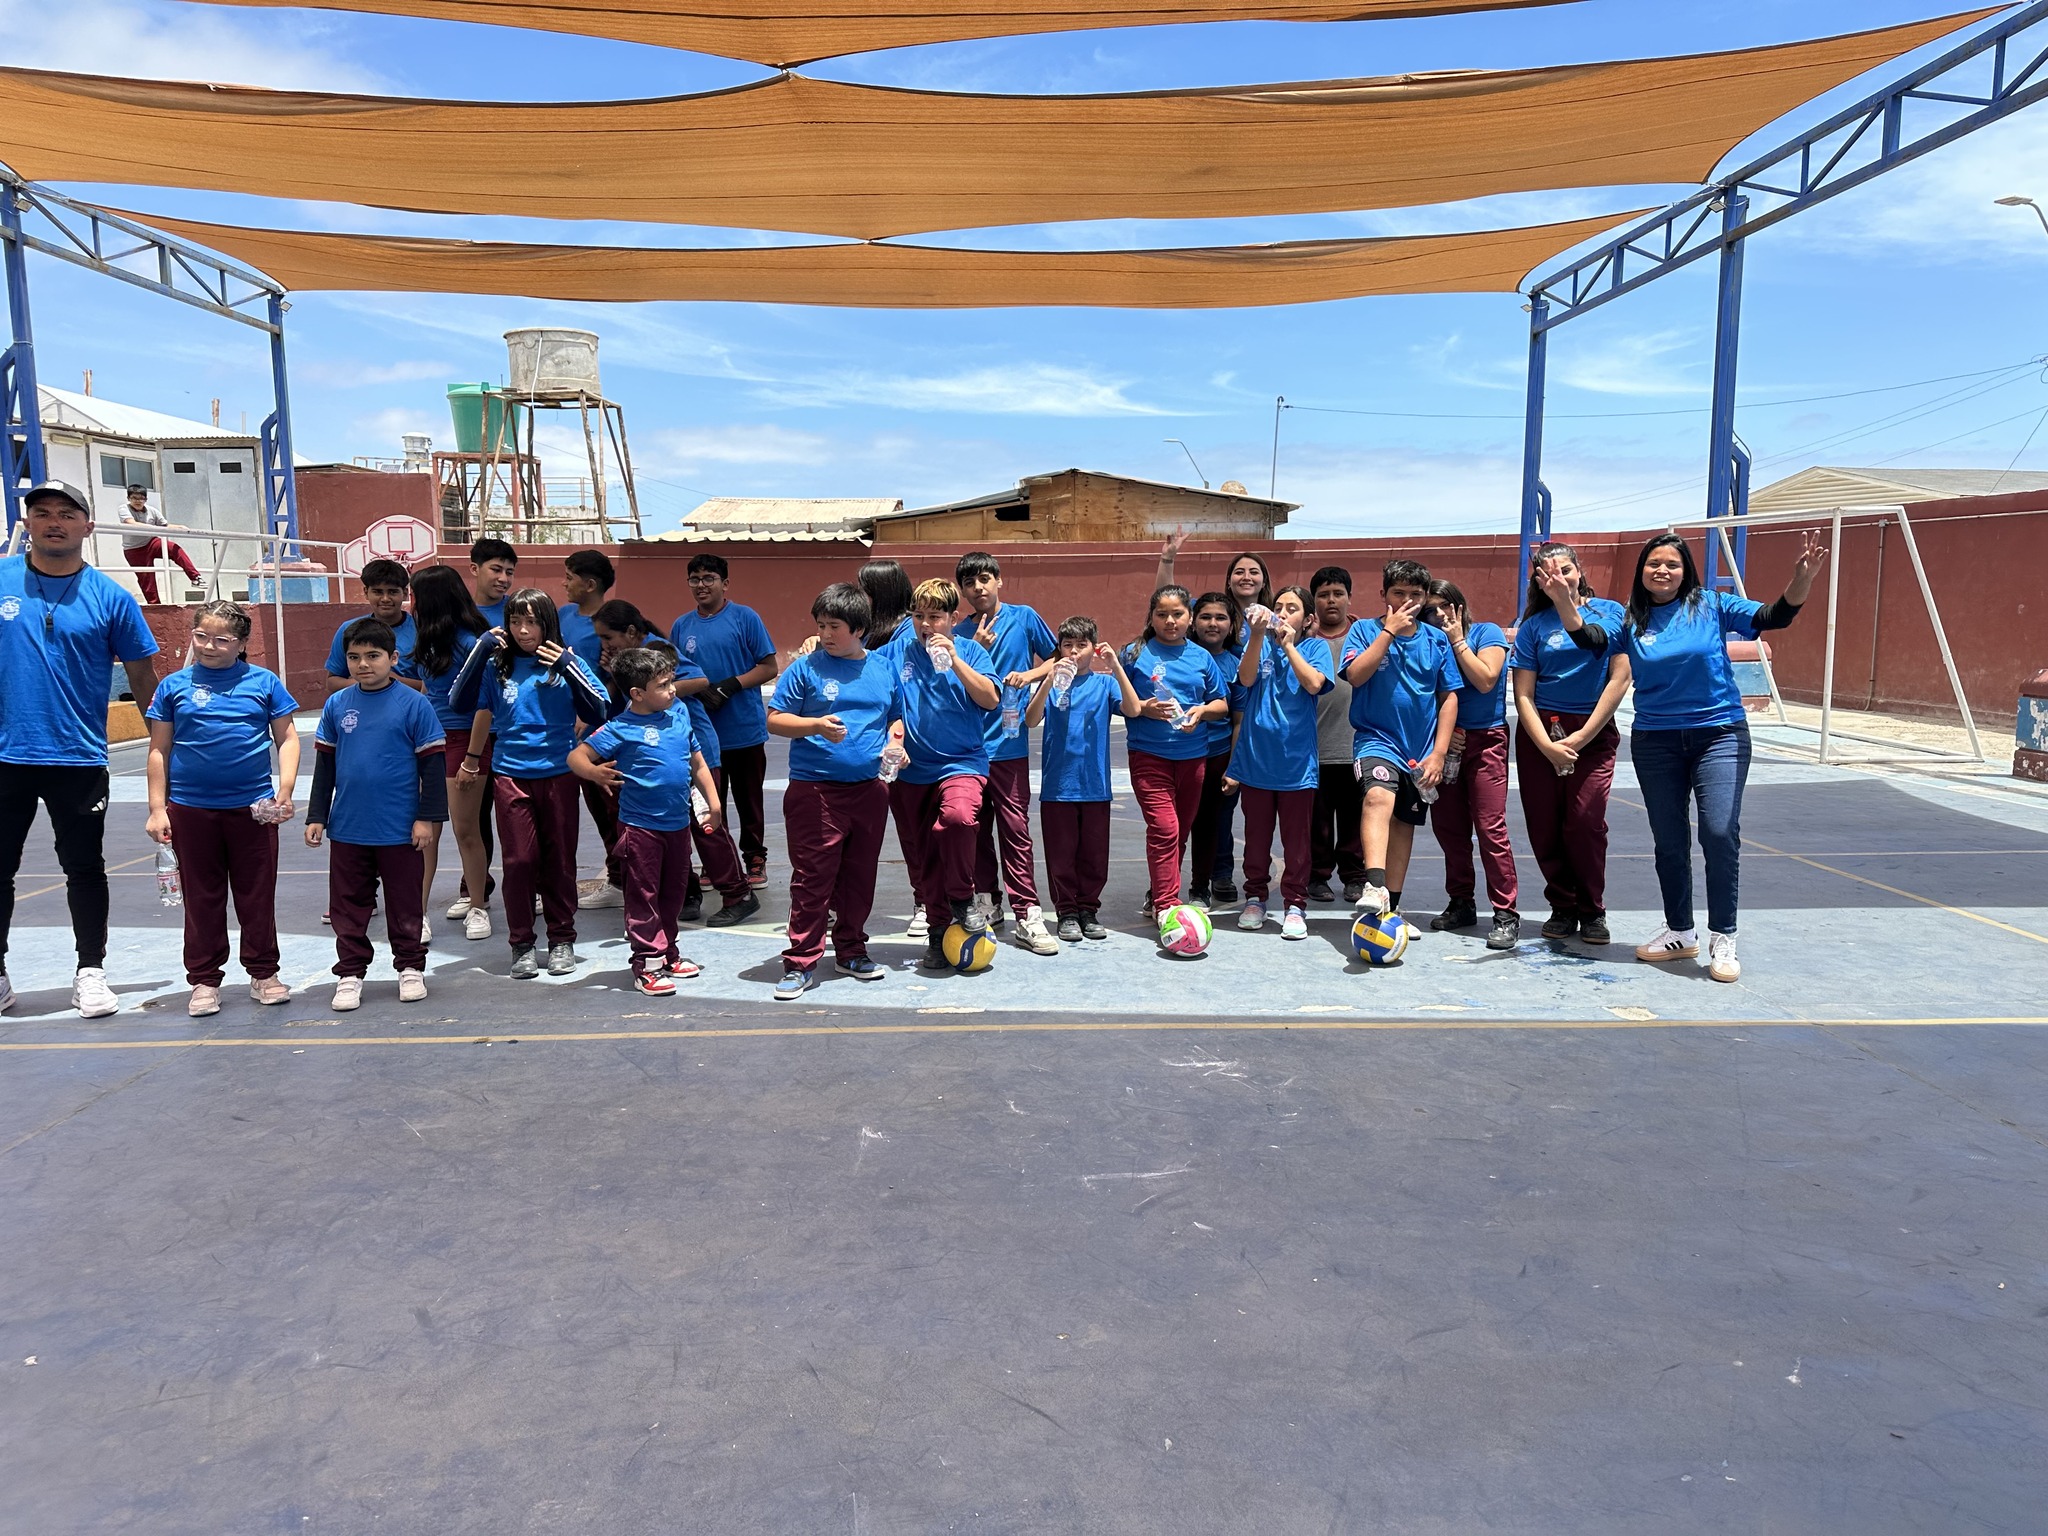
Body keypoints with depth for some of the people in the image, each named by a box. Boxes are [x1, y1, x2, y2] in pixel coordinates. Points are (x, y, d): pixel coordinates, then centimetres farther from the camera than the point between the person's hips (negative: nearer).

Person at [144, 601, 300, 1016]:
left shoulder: (263, 682, 2)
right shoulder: (175, 686, 4)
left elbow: (287, 738, 4)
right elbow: (159, 750, 6)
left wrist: (285, 788, -8)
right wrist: (157, 808, 2)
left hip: (254, 806, -1)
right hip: (191, 807, 1)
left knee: (257, 895, 8)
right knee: (202, 897, 9)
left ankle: (263, 974, 19)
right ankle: (204, 980, 19)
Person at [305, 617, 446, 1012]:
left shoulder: (414, 704, -8)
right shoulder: (336, 705, 2)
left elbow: (433, 764, -6)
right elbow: (324, 764, 9)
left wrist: (427, 816, -8)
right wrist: (317, 816, 7)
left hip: (400, 830, -3)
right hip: (347, 828, 3)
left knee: (405, 904, 10)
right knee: (348, 906, 11)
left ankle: (411, 968, 25)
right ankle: (350, 973, 23)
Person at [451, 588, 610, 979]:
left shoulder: (566, 661, -1)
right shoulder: (497, 664, 4)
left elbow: (598, 712, -7)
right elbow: (461, 701, -2)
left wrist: (567, 669, -17)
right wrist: (481, 649, -7)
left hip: (558, 773, -1)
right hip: (510, 775, 1)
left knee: (559, 858, 7)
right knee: (520, 859, 2)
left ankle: (562, 940, 20)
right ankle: (521, 944, 14)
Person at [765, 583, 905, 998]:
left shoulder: (884, 667, 9)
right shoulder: (806, 667, -1)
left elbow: (897, 716, 20)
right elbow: (775, 719, -1)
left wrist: (895, 741, -1)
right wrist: (816, 725, -17)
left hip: (869, 788, 4)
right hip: (814, 789, -4)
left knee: (860, 874, 13)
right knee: (812, 877, -3)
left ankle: (851, 951, 28)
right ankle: (801, 963, 6)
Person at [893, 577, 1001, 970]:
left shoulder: (970, 650, 1)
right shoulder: (899, 654, 6)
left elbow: (990, 699, -11)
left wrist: (954, 660, -17)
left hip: (963, 762, -3)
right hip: (913, 771, 3)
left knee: (956, 816, -33)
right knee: (923, 858, 8)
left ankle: (963, 898, -10)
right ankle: (937, 931, 25)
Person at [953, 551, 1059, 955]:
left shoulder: (1023, 617, 3)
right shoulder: (960, 633, 7)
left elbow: (1057, 660, 9)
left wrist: (1029, 675, -9)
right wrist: (975, 650, -9)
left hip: (1008, 741, -2)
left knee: (1014, 827, -5)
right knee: (975, 827, 8)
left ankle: (1027, 915, -3)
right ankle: (986, 904, 22)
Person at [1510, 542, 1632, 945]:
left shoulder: (1610, 612, 4)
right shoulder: (1534, 624, 5)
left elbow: (1620, 678, -2)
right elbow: (1523, 694, 1)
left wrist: (1581, 737, -9)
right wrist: (1547, 745, -11)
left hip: (1594, 732, -1)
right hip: (1540, 732, 2)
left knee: (1585, 822, -12)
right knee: (1544, 825, 0)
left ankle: (1593, 911, 7)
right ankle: (1562, 908, 18)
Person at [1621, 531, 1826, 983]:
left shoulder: (1711, 605, 0)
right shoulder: (1630, 621, 3)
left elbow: (1774, 616, -8)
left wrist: (1803, 577, -25)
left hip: (1718, 734, -2)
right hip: (1655, 742, 2)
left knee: (1720, 832, -14)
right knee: (1669, 841, 9)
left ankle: (1722, 938, -1)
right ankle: (1679, 933, 25)